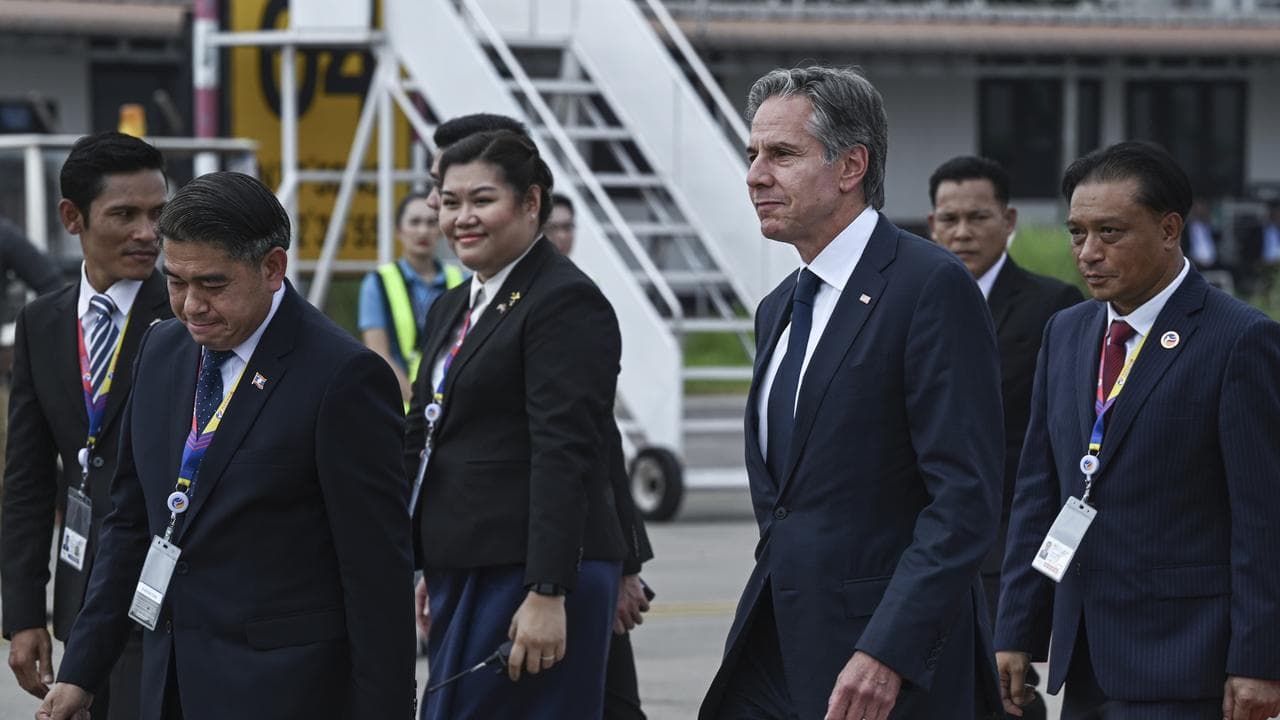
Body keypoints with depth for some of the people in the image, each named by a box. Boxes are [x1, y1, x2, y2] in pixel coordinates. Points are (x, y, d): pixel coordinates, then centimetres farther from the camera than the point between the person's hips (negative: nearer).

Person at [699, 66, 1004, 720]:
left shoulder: (933, 287, -11)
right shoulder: (778, 310, 17)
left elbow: (964, 498, -18)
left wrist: (886, 653, -24)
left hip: (895, 667, -8)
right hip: (778, 658, 8)